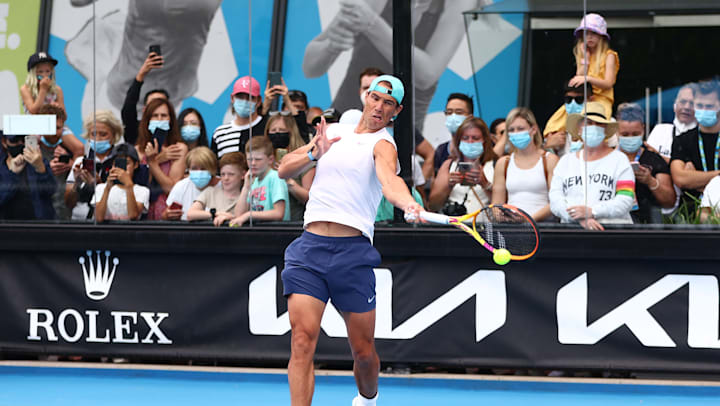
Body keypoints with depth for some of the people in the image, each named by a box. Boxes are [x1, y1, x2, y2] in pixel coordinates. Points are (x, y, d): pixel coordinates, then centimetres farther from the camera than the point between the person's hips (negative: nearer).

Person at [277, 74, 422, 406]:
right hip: (310, 247, 3)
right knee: (302, 339, -14)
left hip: (353, 253, -3)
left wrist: (409, 204, -45)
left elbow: (389, 178, -22)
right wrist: (315, 153, -3)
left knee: (364, 352, 3)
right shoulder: (333, 131, 18)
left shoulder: (383, 144, 1)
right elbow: (284, 170, 17)